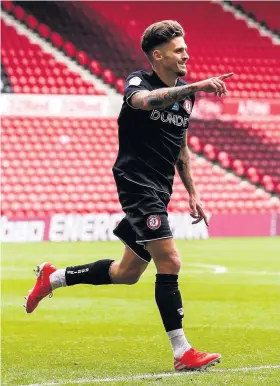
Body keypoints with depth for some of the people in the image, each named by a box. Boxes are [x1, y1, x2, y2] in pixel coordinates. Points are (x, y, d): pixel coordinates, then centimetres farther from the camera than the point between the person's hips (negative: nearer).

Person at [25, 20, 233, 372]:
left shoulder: (185, 94, 11)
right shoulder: (138, 81, -11)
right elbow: (145, 100, -38)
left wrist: (192, 192, 19)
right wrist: (196, 87, -49)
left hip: (159, 191, 9)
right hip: (136, 182, -8)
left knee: (128, 272, 16)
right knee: (169, 263, -16)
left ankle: (52, 277, 34)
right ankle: (182, 353, -11)